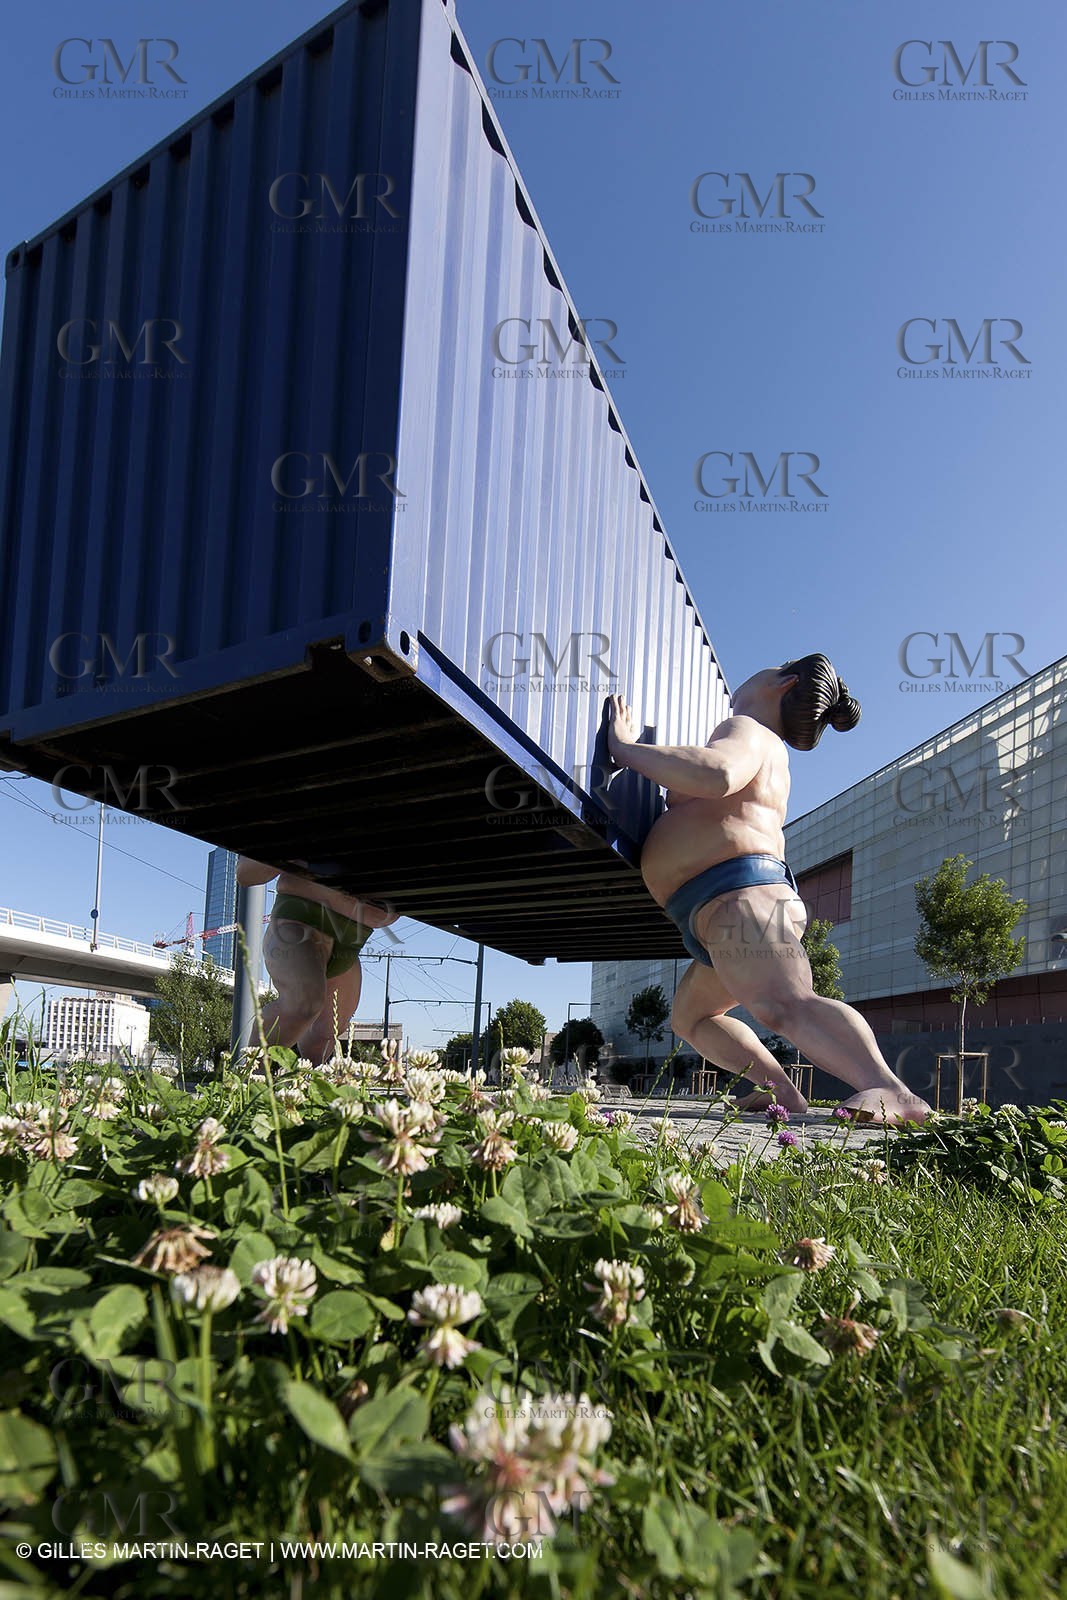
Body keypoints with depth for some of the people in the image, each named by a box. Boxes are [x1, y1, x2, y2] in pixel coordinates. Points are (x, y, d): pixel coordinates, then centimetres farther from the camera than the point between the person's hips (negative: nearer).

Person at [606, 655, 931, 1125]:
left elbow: (716, 774, -28)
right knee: (690, 1017, 22)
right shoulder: (770, 753, 30)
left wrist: (626, 750, -16)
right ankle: (783, 1092, 4)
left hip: (741, 896, -11)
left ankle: (892, 1093, -48)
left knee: (786, 1006, -33)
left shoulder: (745, 730, -3)